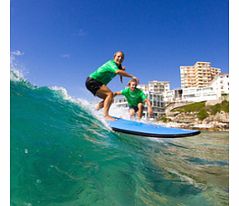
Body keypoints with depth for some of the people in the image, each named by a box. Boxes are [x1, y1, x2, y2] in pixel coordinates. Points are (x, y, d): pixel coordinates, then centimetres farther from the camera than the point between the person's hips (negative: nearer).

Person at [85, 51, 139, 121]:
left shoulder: (118, 66, 9)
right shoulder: (111, 63, -19)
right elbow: (117, 71, -39)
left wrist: (122, 69, 1)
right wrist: (132, 76, -37)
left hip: (97, 83, 10)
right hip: (92, 81, -10)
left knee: (110, 99, 12)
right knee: (110, 94, -24)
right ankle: (106, 115, -28)